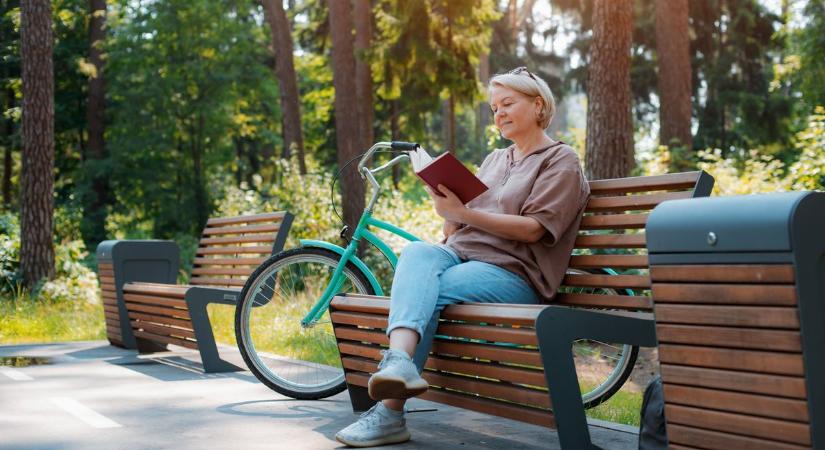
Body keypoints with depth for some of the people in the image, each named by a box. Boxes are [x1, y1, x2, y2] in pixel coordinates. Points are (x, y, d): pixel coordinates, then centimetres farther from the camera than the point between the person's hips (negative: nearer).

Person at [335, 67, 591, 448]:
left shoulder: (561, 161, 6)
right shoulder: (494, 160, 27)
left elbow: (532, 229, -9)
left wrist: (464, 213, -18)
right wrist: (446, 208, -5)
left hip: (512, 272, -5)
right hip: (459, 255, 5)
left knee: (425, 294, -30)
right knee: (416, 252, -30)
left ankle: (389, 411, -35)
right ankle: (399, 362, -52)